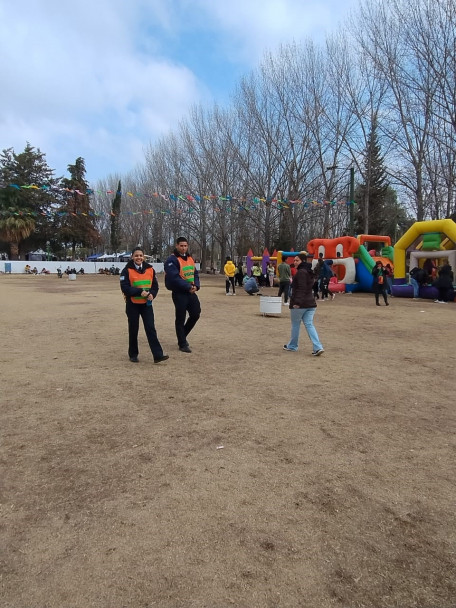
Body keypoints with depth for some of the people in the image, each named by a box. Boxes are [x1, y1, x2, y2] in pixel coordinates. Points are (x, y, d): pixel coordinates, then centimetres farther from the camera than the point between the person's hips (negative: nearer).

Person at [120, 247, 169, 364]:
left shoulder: (150, 269, 4)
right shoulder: (127, 270, -6)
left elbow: (155, 285, 7)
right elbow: (125, 288, -12)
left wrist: (152, 294, -14)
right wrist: (140, 292, -22)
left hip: (146, 304, 2)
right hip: (132, 304, -2)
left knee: (151, 328, -3)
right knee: (133, 330, 7)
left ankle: (158, 355, -6)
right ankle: (133, 354, 23)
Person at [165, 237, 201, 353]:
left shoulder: (190, 258, 12)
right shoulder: (172, 260, -13)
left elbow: (195, 273, 12)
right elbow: (175, 278, -22)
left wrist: (196, 285, -6)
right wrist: (188, 287, -23)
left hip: (191, 292, 8)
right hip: (179, 293, -7)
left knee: (196, 314, 12)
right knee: (181, 319, 2)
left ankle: (182, 336, 32)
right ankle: (182, 344, 14)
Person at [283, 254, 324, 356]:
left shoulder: (301, 272, -14)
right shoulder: (309, 272, 16)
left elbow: (301, 289, -22)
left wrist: (297, 302, -26)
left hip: (299, 305, -8)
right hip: (310, 303, 8)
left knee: (295, 325, 8)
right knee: (309, 325, 5)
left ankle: (292, 346, 24)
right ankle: (318, 347, -7)